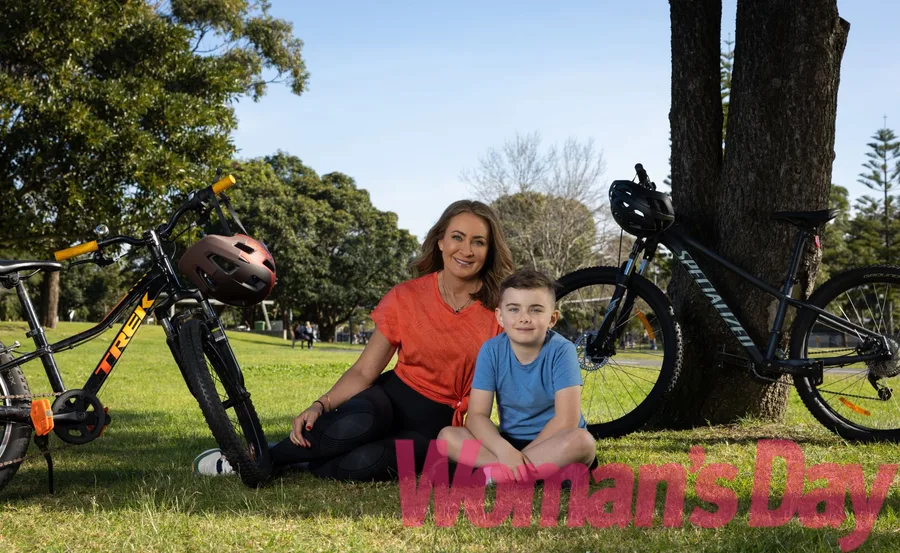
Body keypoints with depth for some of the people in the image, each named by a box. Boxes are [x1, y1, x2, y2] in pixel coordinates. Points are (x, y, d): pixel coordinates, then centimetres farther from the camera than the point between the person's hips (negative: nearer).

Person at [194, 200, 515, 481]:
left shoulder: (498, 309, -7)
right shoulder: (405, 298, -5)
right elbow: (364, 371, -3)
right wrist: (320, 406, -19)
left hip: (440, 424, -1)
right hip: (393, 396, 1)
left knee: (362, 464, -33)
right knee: (356, 424, -37)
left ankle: (297, 460, -4)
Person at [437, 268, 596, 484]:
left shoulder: (561, 350, -16)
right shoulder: (491, 350, -8)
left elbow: (566, 420, -21)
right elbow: (476, 416, -12)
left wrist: (522, 456, -21)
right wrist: (504, 450, -30)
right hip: (510, 442, 3)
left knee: (582, 442, -36)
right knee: (447, 436, -18)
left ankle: (492, 473, -27)